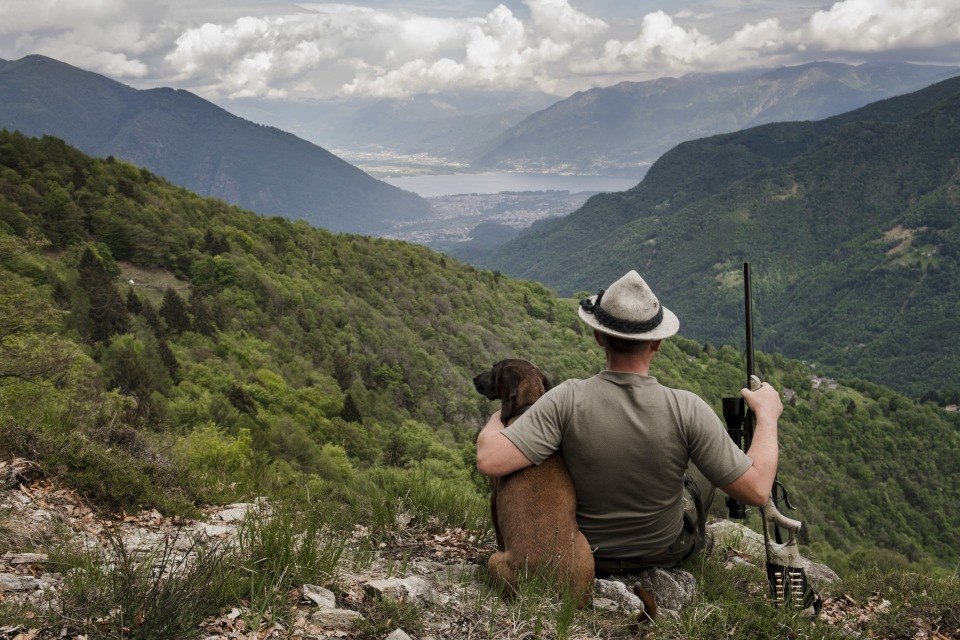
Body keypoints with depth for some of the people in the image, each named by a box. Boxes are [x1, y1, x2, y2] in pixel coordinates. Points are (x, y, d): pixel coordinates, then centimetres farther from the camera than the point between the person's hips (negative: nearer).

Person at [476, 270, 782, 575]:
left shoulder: (567, 401, -29)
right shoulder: (687, 410, -28)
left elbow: (489, 460, -35)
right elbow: (757, 490, -23)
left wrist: (496, 418, -12)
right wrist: (767, 414, -7)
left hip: (587, 554, 0)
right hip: (666, 552, 0)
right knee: (706, 469, 29)